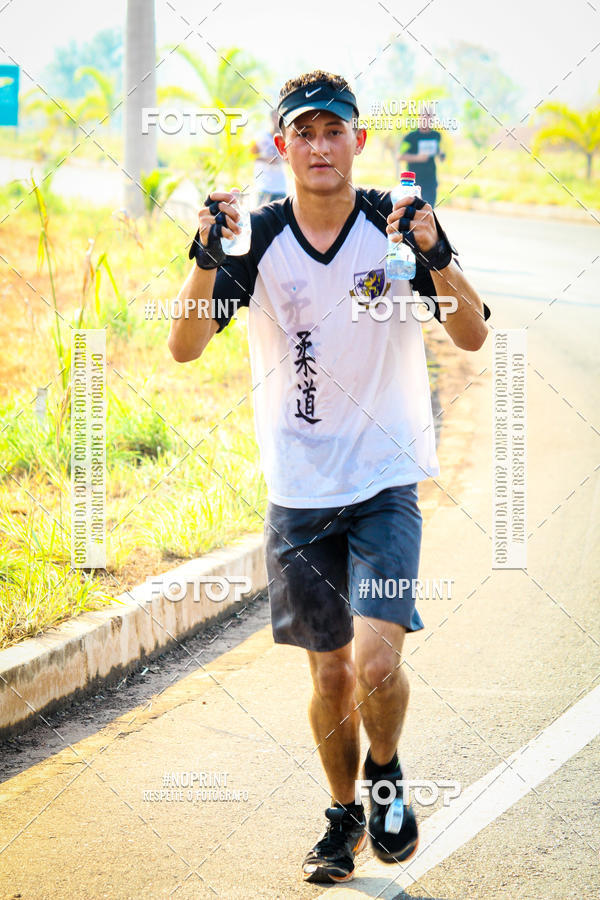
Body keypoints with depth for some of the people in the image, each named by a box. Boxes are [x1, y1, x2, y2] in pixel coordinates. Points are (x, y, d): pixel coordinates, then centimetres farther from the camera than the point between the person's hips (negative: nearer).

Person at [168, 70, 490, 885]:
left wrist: (435, 256, -28)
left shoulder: (397, 225, -6)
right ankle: (345, 815, 32)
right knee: (330, 672, 9)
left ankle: (386, 776, 15)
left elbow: (472, 336, -12)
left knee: (377, 662, -16)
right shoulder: (258, 237, -4)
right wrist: (208, 258, -28)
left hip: (385, 485, -1)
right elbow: (185, 346, -12)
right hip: (298, 492, 2)